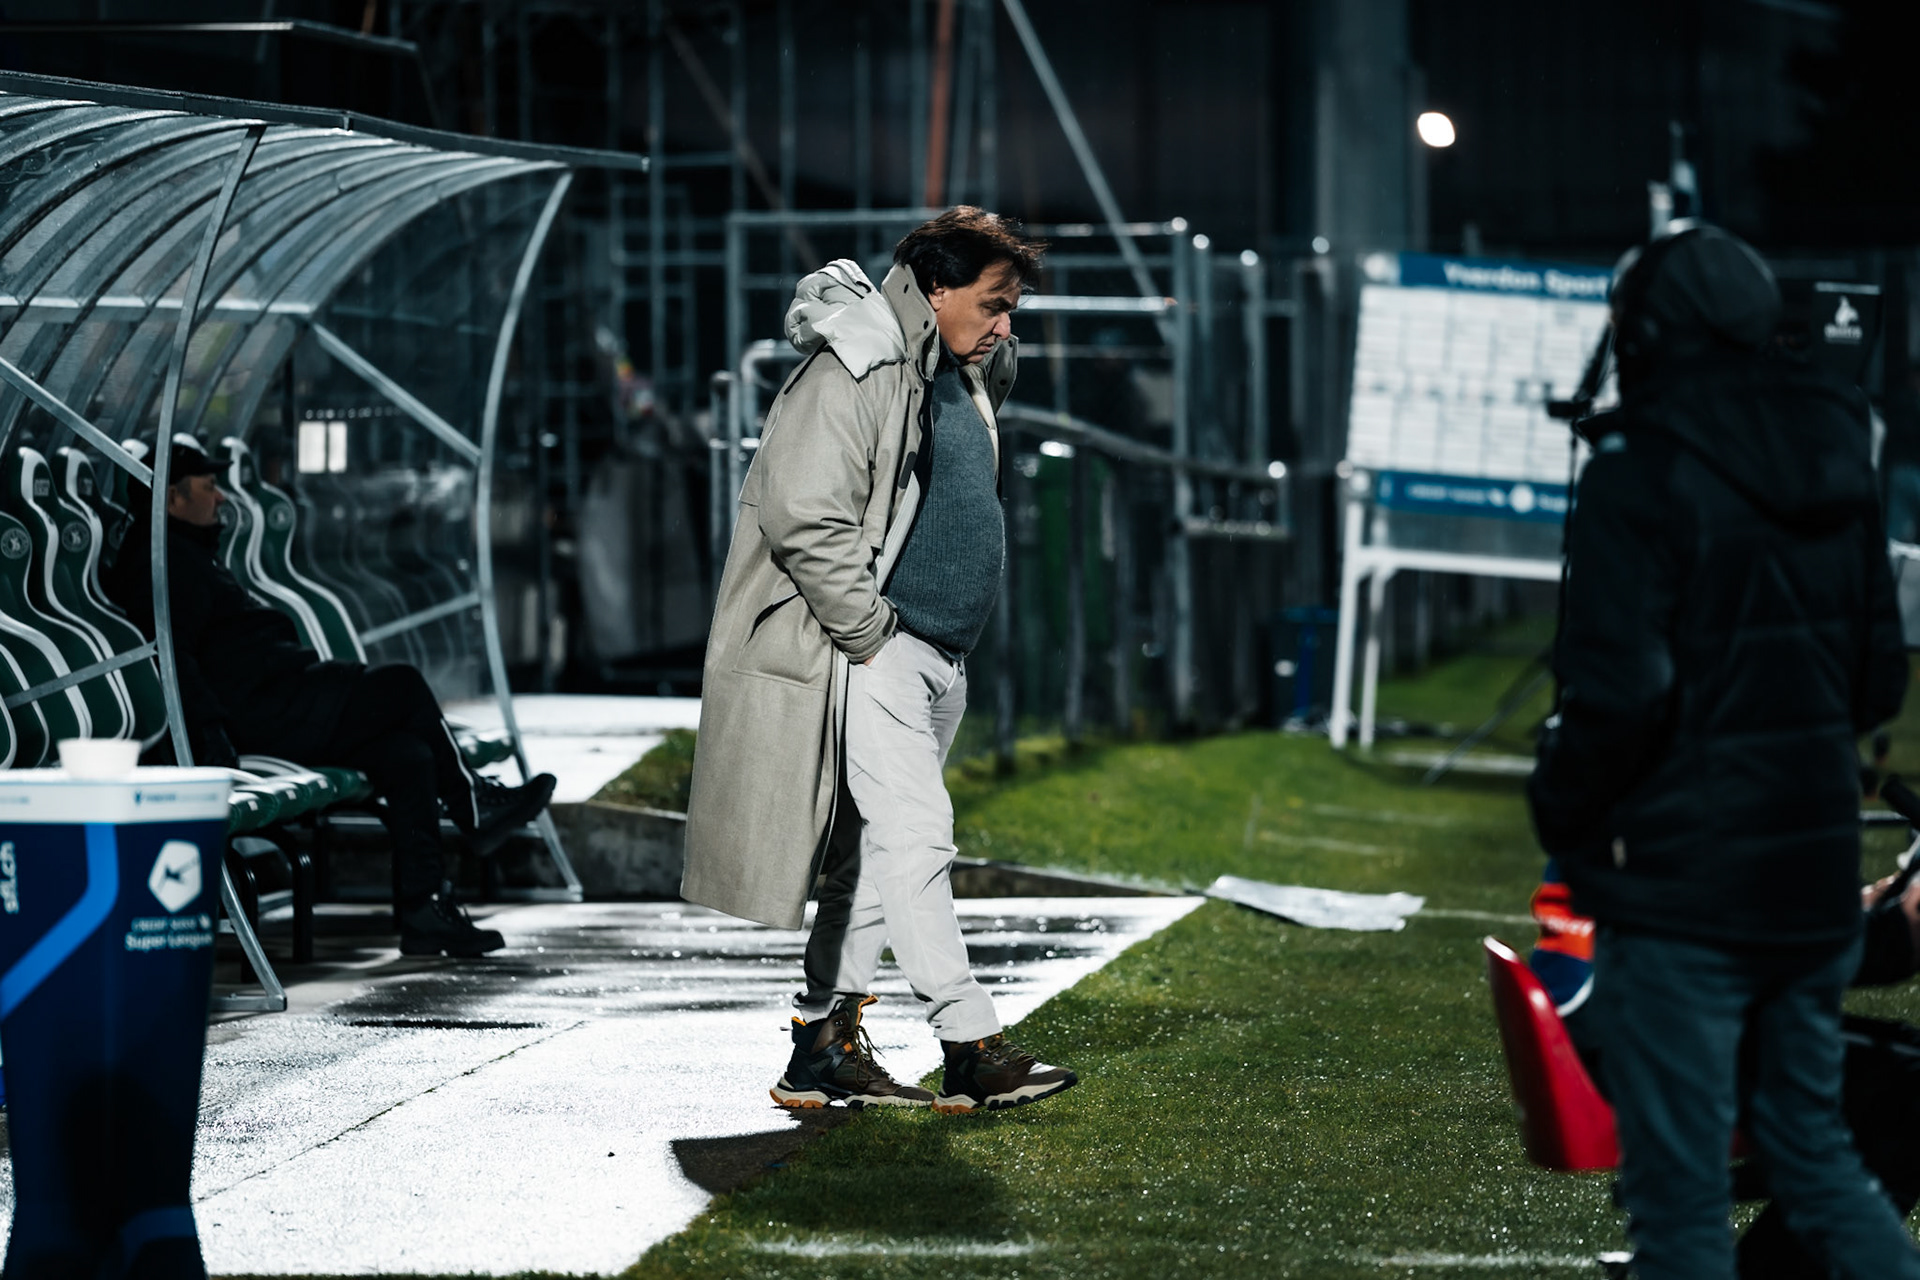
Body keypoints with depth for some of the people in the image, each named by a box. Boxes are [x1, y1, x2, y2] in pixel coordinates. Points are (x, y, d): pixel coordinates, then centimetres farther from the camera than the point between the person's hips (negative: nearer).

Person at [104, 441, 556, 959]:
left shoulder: (192, 556, 27)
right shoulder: (166, 563, -10)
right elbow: (175, 657, -23)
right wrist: (210, 733, -32)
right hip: (263, 717, -11)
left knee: (407, 752, -2)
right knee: (403, 685, -7)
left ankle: (421, 910, -8)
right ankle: (472, 805, 10)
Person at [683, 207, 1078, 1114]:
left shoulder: (962, 377, 18)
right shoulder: (854, 371, -13)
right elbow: (805, 520, -20)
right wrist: (870, 633, -18)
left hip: (937, 660, 10)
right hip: (869, 654, -10)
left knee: (875, 853, 9)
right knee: (914, 831, -15)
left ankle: (825, 1049, 13)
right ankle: (970, 1047, -18)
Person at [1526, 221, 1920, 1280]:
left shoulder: (1645, 469, -14)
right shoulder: (1830, 461, 9)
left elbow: (1617, 689, -21)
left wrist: (1560, 808, -5)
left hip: (1680, 883, -7)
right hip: (1815, 877, 7)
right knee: (1812, 1155, 19)